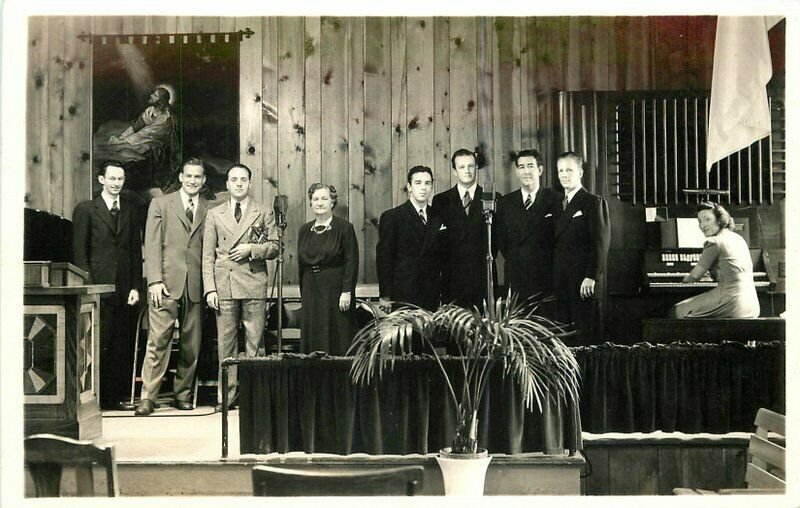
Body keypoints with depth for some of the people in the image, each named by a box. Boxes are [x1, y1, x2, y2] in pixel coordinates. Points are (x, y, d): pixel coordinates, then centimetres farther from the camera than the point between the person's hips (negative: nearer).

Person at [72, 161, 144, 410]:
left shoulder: (131, 210, 14)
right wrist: (89, 287, -7)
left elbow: (136, 251, 13)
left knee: (123, 346, 1)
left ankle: (116, 396, 8)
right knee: (99, 344, -4)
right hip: (99, 289, -3)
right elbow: (79, 252, 1)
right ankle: (97, 397, 3)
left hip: (125, 289, 3)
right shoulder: (85, 210, 5)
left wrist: (135, 286, 4)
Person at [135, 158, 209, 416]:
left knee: (192, 344, 4)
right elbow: (152, 244, 2)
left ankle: (183, 393, 16)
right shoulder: (160, 203, 7)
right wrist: (154, 280, -7)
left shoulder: (210, 209, 12)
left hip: (196, 285, 2)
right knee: (158, 341, -8)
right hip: (166, 283, -2)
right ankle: (148, 396, -4)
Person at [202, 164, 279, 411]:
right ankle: (227, 394, 7)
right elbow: (207, 255, 9)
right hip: (224, 285, 1)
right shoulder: (214, 214, 13)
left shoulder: (264, 213, 11)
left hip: (254, 284, -1)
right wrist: (210, 288, -1)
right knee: (225, 342, 1)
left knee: (254, 342, -2)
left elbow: (274, 247, 8)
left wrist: (251, 248, -10)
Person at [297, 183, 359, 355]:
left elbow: (352, 262, -8)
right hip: (311, 290, 5)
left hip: (335, 289, -5)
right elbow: (301, 264, 15)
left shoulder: (344, 228, -3)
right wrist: (303, 294, 11)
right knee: (312, 338, 4)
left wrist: (347, 291, -15)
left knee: (337, 338, -3)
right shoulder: (305, 230, 11)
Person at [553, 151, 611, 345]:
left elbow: (601, 243, -10)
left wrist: (591, 277, -18)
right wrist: (554, 281, 10)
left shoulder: (594, 203, -3)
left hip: (585, 285, -6)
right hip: (562, 286, 6)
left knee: (586, 336, -5)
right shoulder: (558, 204, 18)